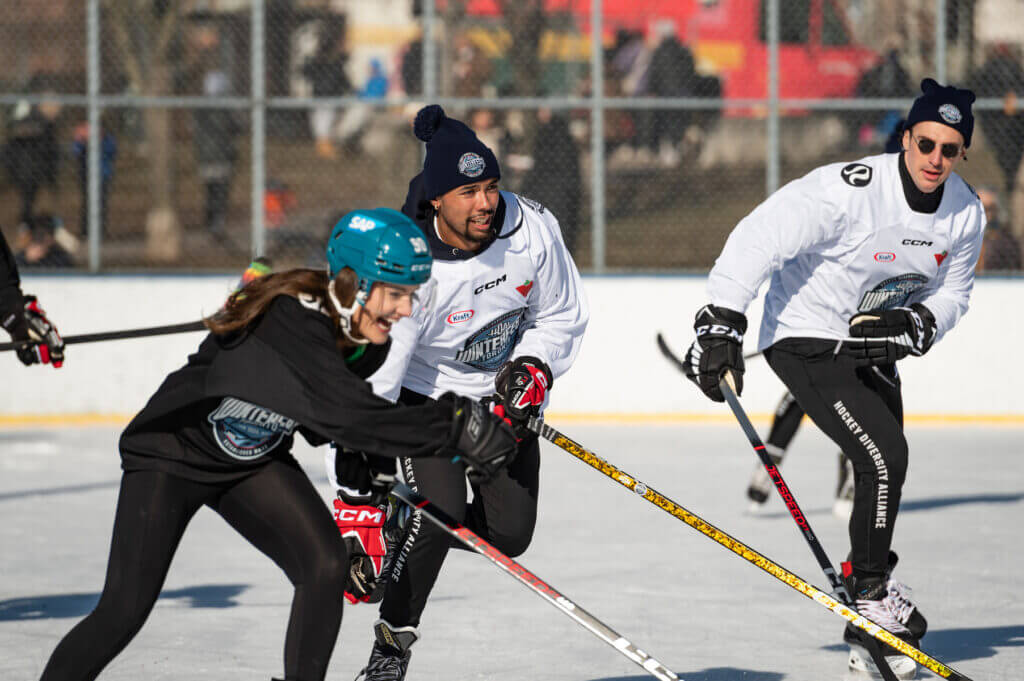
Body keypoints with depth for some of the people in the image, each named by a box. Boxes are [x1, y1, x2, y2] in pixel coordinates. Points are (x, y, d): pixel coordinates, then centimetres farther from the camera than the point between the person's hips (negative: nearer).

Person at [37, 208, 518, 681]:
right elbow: (345, 415, -48)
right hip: (172, 452, -7)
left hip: (254, 460, 7)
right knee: (123, 612, -11)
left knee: (326, 563, -14)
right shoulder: (291, 322, -36)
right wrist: (454, 426, -48)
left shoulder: (365, 342, -10)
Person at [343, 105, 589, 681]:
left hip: (504, 395, 4)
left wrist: (533, 367, -20)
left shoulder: (531, 228, -19)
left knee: (509, 534, -3)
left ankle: (408, 531, 26)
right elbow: (369, 381, -34)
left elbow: (564, 314, 0)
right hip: (426, 391, -4)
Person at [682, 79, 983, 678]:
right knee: (884, 456, -19)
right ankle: (870, 593, -2)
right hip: (807, 341, -8)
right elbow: (760, 237, -29)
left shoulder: (966, 211, -6)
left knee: (886, 465, 10)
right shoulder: (849, 190, -28)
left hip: (874, 349, 8)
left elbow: (953, 292, 8)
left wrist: (915, 323, -15)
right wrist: (721, 322, -35)